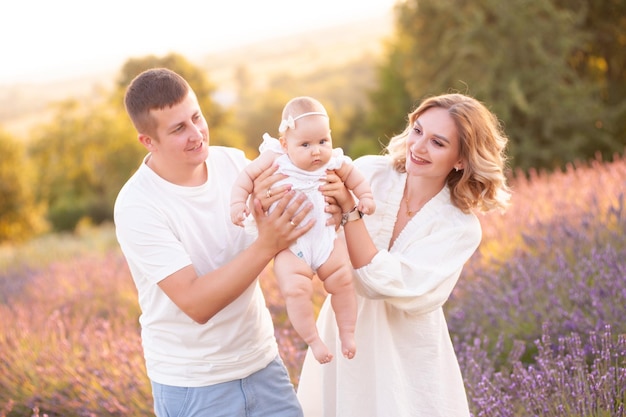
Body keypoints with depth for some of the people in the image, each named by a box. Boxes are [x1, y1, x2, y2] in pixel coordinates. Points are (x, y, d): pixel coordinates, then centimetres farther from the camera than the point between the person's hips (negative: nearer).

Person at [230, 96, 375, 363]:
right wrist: (238, 203, -14)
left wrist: (365, 196, 6)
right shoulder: (274, 159, -11)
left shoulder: (334, 161, -3)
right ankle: (313, 340, -2)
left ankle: (347, 333, 22)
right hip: (289, 244, -3)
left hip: (325, 237, 3)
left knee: (342, 281, -1)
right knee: (295, 289, -20)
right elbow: (247, 176, -3)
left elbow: (352, 176, 17)